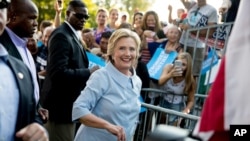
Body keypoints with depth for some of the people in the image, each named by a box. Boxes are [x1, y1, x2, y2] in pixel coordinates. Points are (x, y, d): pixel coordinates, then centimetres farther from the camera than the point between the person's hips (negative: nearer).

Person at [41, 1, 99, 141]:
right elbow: (58, 73, -26)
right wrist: (89, 72, -20)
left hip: (68, 103, 10)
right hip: (61, 104, -10)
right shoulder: (61, 35, -16)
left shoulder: (74, 35, 15)